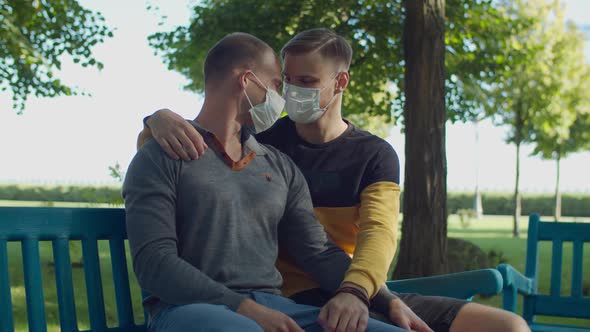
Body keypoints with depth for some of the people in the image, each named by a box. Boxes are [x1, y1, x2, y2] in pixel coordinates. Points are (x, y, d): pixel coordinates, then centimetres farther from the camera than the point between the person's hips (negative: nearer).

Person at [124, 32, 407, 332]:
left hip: (272, 306, 6)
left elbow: (318, 251, 16)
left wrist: (352, 292, -9)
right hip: (189, 308, -5)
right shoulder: (161, 157, 3)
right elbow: (154, 263, -9)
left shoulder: (280, 166, 22)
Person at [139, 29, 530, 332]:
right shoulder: (262, 141, 6)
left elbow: (378, 231, -12)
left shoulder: (374, 154, 6)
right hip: (298, 299, -3)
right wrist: (162, 119, -18)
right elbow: (150, 148, 8)